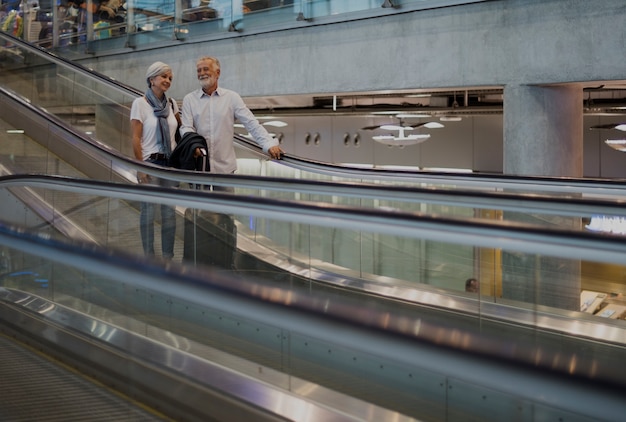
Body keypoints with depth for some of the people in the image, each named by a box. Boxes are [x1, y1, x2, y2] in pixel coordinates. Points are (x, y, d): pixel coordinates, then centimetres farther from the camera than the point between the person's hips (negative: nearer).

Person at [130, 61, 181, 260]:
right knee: (149, 210, -1)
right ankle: (149, 256, 8)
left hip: (170, 163, 5)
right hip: (150, 163, -5)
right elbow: (136, 138, -8)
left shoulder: (171, 104, 8)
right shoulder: (140, 103, -5)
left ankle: (168, 255, 14)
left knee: (169, 210, 6)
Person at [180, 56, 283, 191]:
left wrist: (269, 144, -14)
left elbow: (252, 124, 0)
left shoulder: (231, 97, 5)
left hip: (225, 166, 0)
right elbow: (186, 128, 1)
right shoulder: (189, 99, 7)